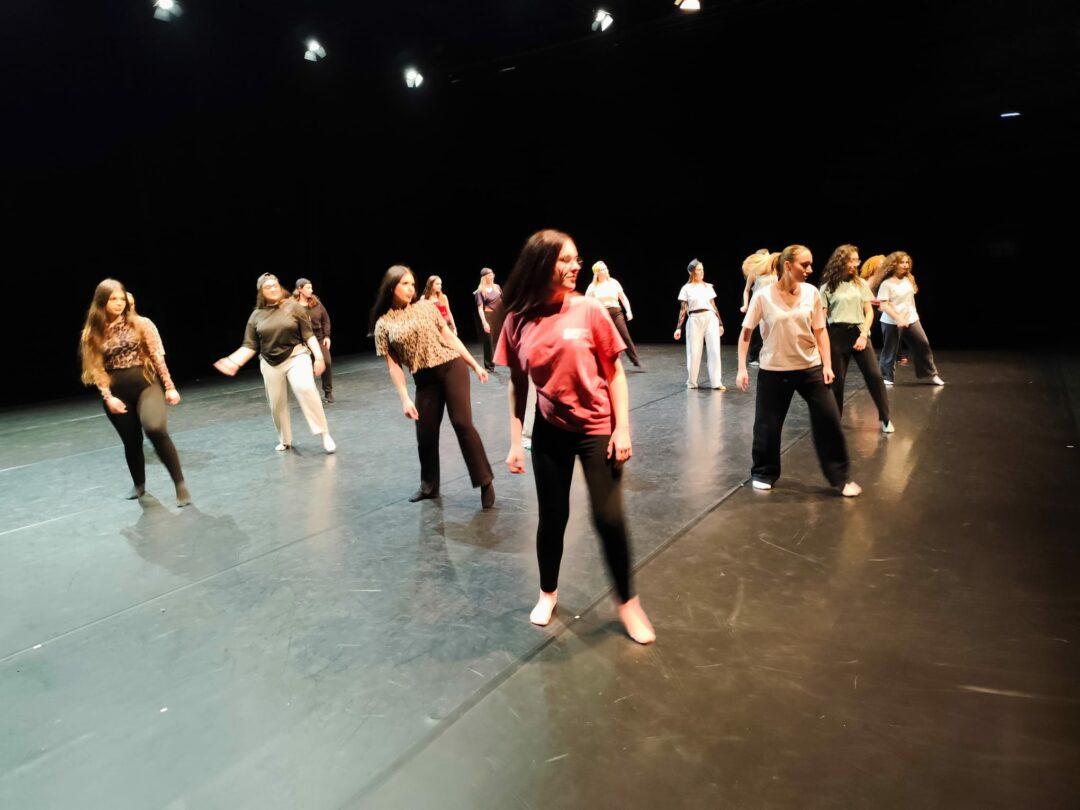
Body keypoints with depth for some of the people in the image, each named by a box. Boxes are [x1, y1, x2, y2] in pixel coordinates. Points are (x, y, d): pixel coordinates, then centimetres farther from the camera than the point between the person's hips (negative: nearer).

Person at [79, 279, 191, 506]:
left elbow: (157, 357, -4)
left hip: (146, 384, -3)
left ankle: (180, 483, -18)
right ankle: (139, 485, 38)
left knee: (156, 429, -28)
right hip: (117, 393, 3)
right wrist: (108, 397, -8)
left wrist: (170, 387, -7)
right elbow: (96, 368, 2)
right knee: (131, 441, 12)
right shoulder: (92, 333, 4)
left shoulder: (141, 324, -2)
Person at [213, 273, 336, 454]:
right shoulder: (256, 315, 5)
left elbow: (308, 334, -3)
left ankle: (325, 434, -21)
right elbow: (250, 346, 5)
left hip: (296, 356, -4)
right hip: (270, 364, 4)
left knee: (305, 389, -28)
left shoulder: (293, 306, -2)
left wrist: (319, 356, -12)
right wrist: (234, 361, -9)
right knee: (277, 404, 10)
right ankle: (285, 441, 30)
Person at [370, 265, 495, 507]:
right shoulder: (383, 324, 3)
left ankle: (485, 482, -2)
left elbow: (449, 336, 8)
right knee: (425, 434, 4)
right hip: (425, 380, 1)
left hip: (452, 368, -1)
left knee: (462, 423, -11)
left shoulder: (425, 306, 4)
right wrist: (404, 399, -6)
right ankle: (429, 486, 27)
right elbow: (394, 365, 1)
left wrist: (475, 365, 6)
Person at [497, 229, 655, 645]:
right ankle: (548, 593, 37)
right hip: (550, 432, 2)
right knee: (552, 517, 12)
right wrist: (515, 442, 2)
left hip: (597, 429, -2)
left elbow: (614, 373, -4)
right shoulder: (518, 320, -5)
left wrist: (623, 428, -10)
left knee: (608, 518, -3)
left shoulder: (589, 309, -10)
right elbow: (518, 385, 3)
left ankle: (628, 602, 22)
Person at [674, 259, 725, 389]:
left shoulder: (708, 287, 11)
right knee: (693, 352, 2)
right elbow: (683, 309, 1)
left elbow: (714, 306, 14)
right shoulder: (686, 288, 3)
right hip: (694, 320, -2)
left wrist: (720, 323, 12)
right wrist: (678, 327, -6)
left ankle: (716, 382, 3)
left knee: (714, 350, -2)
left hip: (711, 319, 3)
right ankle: (691, 382, 17)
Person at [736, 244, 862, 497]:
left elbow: (820, 331, 5)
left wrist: (827, 365, -1)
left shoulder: (811, 293, -3)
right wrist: (742, 368, -9)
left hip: (810, 368, 3)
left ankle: (840, 478, 17)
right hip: (774, 371, -2)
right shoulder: (763, 296, -11)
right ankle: (764, 473, 28)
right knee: (767, 425, 5)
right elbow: (746, 334, -4)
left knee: (829, 421, 1)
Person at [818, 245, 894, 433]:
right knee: (836, 380, 4)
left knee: (874, 375, -4)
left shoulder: (861, 283, 9)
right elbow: (822, 317, 0)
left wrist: (864, 334, -7)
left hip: (859, 333, 2)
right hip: (837, 335, -2)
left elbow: (869, 312, 7)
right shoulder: (827, 286, 1)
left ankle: (885, 418, 7)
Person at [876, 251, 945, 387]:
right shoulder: (887, 284, -13)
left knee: (923, 345, 4)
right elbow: (883, 305, -20)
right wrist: (898, 319, -25)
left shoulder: (909, 279, 7)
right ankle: (886, 378, 15)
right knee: (890, 351, 2)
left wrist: (913, 313, 18)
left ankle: (931, 374, 16)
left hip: (911, 319, 6)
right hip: (892, 323, -6)